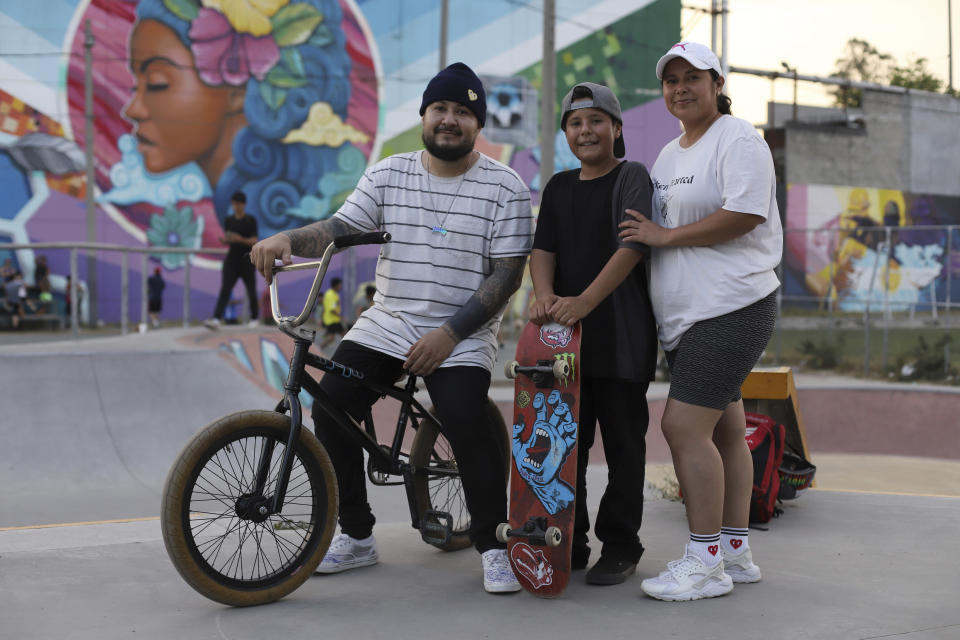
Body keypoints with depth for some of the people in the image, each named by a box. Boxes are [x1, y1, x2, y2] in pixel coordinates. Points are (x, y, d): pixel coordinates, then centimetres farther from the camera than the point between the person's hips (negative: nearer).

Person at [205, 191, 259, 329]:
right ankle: (217, 320, -26)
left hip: (247, 259, -3)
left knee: (251, 290, 8)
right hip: (232, 257, 3)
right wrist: (223, 240, -10)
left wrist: (240, 239, -27)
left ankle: (254, 318, 30)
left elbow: (254, 241, -10)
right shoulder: (229, 221, 10)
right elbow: (226, 241, 15)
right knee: (225, 289, -13)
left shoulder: (251, 220, -3)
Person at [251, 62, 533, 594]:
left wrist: (448, 333, -16)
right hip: (384, 325, 4)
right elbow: (340, 229, -2)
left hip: (462, 339, -4)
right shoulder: (387, 175, 6)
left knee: (465, 420, -25)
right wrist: (287, 239, -24)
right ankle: (356, 536, 5)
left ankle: (491, 544, -5)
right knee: (331, 403, -12)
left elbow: (507, 274, -8)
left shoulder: (505, 187, -4)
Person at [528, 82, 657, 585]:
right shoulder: (559, 187, 16)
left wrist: (584, 301, -24)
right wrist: (545, 296, -14)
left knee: (623, 443, 1)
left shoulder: (632, 177, -2)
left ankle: (620, 548, 11)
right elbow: (543, 248, 8)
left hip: (621, 335, -5)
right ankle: (568, 547, 18)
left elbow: (631, 246, -14)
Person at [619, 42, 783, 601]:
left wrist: (664, 236, -12)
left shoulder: (738, 140, -6)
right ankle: (736, 551, 20)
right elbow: (655, 228, 26)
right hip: (688, 314, 9)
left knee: (685, 426, -14)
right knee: (725, 430, 12)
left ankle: (705, 561, -7)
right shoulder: (669, 156, 21)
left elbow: (744, 215, -19)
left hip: (730, 307, -9)